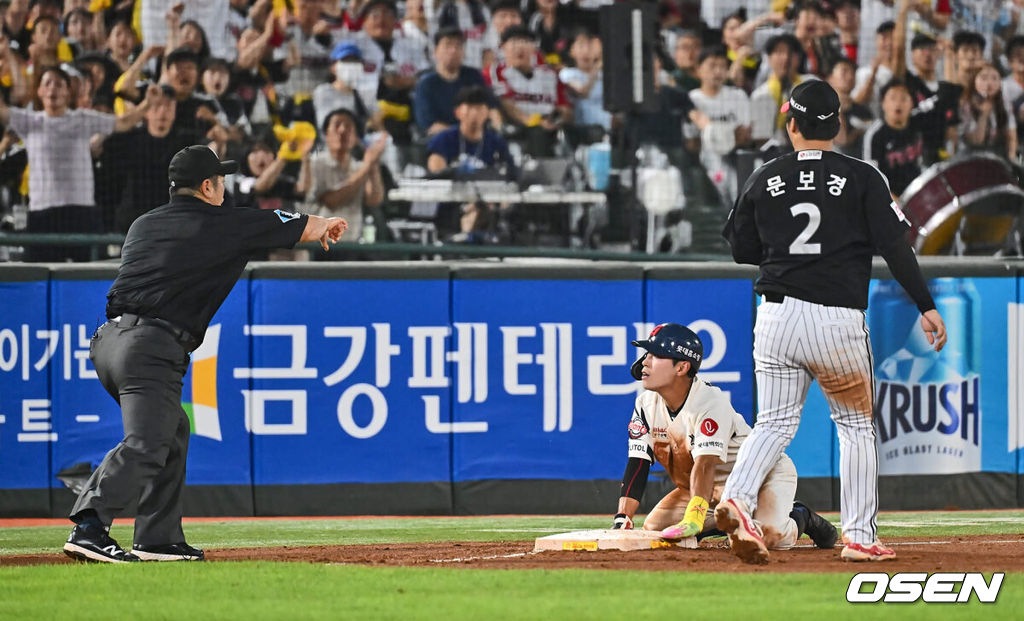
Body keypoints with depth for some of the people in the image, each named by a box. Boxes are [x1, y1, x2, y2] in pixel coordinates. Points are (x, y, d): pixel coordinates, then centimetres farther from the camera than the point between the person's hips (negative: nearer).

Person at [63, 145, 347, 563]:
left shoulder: (143, 225, 20)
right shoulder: (223, 224, 4)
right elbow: (300, 229, 18)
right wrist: (327, 225, 40)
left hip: (108, 338, 8)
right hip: (152, 349, -8)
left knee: (172, 433, 21)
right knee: (145, 444, -17)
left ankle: (159, 539, 18)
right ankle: (89, 529, -34)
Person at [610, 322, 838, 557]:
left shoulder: (711, 402, -29)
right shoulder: (646, 404, -8)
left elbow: (705, 465, -40)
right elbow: (637, 465, -12)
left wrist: (693, 519, -52)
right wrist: (622, 519, -25)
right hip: (711, 488, 7)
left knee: (770, 536, -33)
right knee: (654, 526, -11)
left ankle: (799, 518, 4)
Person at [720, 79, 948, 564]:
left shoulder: (764, 180, 4)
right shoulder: (862, 178, -3)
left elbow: (742, 249, 12)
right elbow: (895, 247, -7)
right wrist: (926, 306, -4)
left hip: (776, 316, 2)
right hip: (838, 319, -2)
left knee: (774, 422, 7)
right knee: (856, 426, 12)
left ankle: (736, 498, -20)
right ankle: (860, 537, 10)